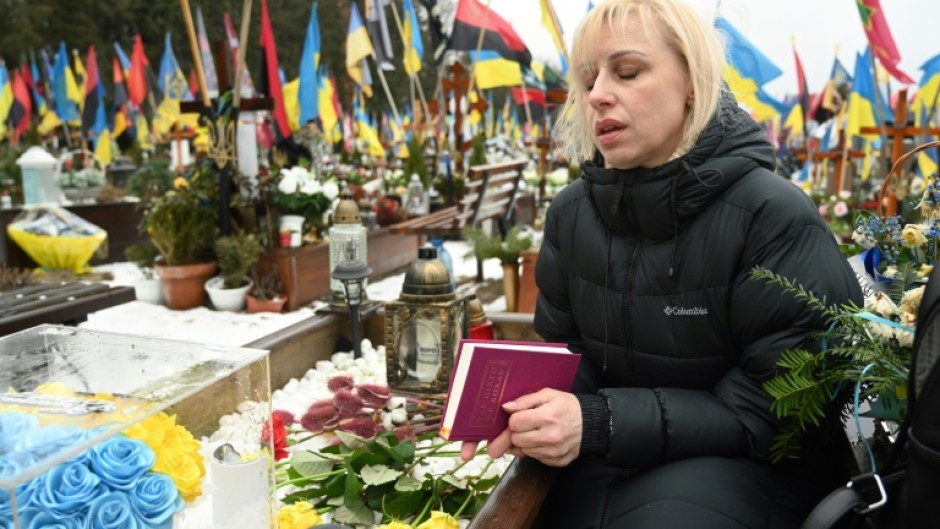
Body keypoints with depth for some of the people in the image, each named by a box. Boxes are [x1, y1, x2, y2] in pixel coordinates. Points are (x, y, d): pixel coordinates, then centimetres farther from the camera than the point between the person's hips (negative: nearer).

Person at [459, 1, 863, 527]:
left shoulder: (774, 217, -18)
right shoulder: (571, 213, -1)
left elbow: (772, 410, -18)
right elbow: (569, 355, 6)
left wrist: (601, 422, -29)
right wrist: (532, 408, -18)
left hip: (749, 464, -3)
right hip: (610, 462, 4)